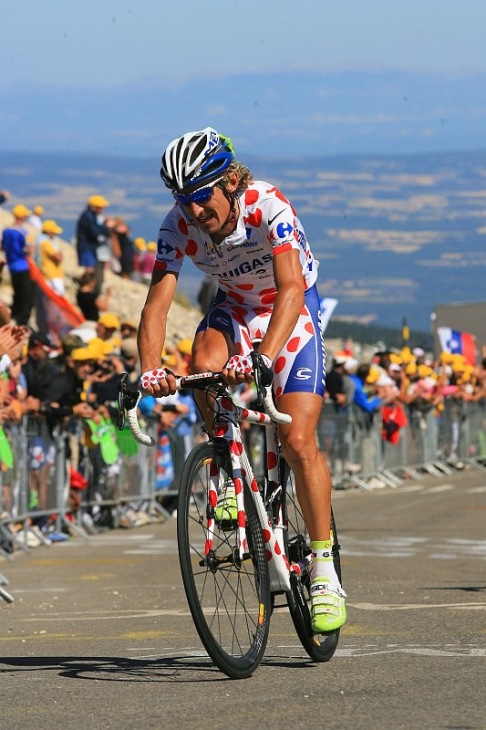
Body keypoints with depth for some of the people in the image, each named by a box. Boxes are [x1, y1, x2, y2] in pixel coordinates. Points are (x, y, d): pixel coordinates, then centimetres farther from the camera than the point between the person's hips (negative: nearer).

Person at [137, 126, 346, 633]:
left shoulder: (269, 206, -32)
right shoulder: (178, 227, -21)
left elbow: (291, 288, -43)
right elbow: (157, 302, -25)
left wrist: (263, 358, -57)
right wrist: (149, 370, -43)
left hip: (293, 309, -3)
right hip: (235, 308, 3)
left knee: (298, 441, -16)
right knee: (205, 365, -33)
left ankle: (324, 570, -5)